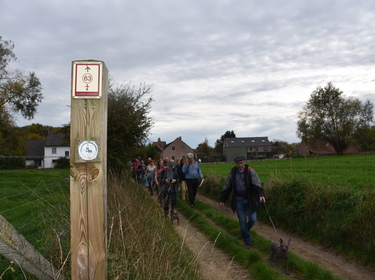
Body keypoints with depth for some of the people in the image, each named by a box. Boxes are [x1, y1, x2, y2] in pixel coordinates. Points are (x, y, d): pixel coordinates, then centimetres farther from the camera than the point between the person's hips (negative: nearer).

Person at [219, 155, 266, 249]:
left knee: (252, 219, -1)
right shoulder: (232, 173, -1)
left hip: (250, 200, -2)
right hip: (239, 201, 2)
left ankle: (245, 230, 33)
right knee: (242, 221, 5)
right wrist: (222, 199, 9)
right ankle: (247, 241, 20)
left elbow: (257, 183, -20)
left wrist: (261, 194, -37)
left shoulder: (250, 171, -9)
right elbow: (227, 187, 8)